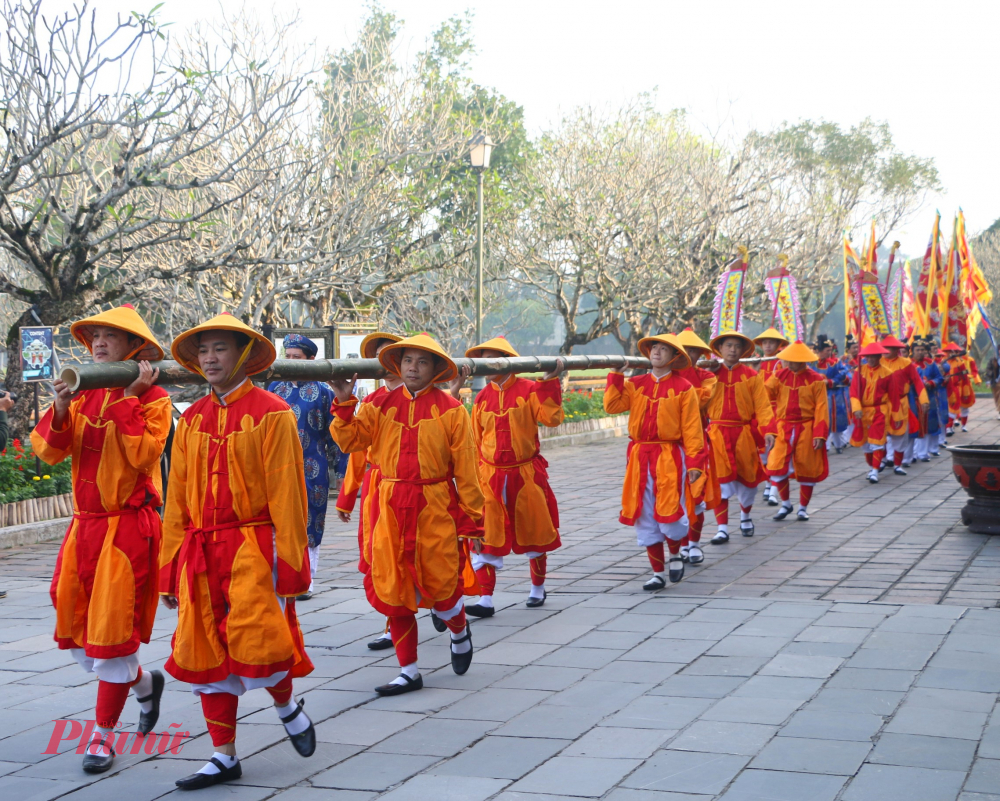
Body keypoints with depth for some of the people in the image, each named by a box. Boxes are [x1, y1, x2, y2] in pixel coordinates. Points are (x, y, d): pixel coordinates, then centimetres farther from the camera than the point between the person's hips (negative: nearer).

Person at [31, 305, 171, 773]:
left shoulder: (153, 399, -7)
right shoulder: (85, 397, 9)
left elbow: (142, 453, -22)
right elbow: (49, 451, 1)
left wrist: (129, 398, -19)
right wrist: (60, 409, -14)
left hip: (128, 527, -6)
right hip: (85, 524, 6)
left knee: (113, 629, -2)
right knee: (76, 629, 12)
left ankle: (104, 735, 9)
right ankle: (144, 683, 36)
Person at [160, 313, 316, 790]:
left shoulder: (271, 413, -4)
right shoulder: (191, 419, 11)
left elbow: (287, 494, -7)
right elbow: (177, 499, 13)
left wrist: (290, 565, -11)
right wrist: (170, 567, 10)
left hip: (253, 548, -5)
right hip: (201, 554, 5)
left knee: (257, 641, -14)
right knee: (205, 652, 6)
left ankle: (286, 707, 19)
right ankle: (224, 758, 17)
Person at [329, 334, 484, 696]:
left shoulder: (450, 410, -3)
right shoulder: (381, 405, 5)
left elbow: (466, 469, -1)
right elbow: (350, 440, -3)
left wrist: (473, 519, -1)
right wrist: (344, 403, -17)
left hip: (435, 508, -3)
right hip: (390, 508, 3)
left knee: (440, 584, 3)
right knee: (392, 588, 5)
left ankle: (460, 633, 39)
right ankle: (409, 672, 18)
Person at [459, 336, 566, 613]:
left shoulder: (528, 389, -6)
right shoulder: (482, 397, 5)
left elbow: (551, 418, -19)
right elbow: (475, 440, 10)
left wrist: (550, 383, -21)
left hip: (526, 474, -2)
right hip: (491, 476, 2)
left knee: (534, 533, 12)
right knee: (486, 538, -5)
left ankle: (538, 588, 32)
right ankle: (485, 599, -4)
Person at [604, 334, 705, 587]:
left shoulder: (683, 388, -2)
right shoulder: (635, 384, 8)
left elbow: (691, 428, -4)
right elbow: (612, 405, -4)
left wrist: (694, 461, -10)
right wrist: (616, 376, -7)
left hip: (670, 459, -4)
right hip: (640, 458, 4)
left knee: (670, 514, -8)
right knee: (644, 518, 6)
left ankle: (675, 555, 25)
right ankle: (658, 573, 18)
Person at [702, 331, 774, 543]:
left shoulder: (750, 375, 3)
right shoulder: (711, 374, 5)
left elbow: (762, 405, -3)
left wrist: (768, 430, -14)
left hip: (744, 434, 1)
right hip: (717, 434, -1)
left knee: (747, 478, 11)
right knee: (720, 479, -7)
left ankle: (745, 516, 37)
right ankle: (723, 529, -2)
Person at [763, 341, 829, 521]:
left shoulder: (816, 379, -4)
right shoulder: (779, 376, 3)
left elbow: (821, 408, -6)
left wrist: (820, 434, -12)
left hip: (806, 429, -1)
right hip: (783, 428, 2)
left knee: (807, 470, 5)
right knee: (777, 468, -7)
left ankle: (803, 508, 22)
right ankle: (785, 504, 15)